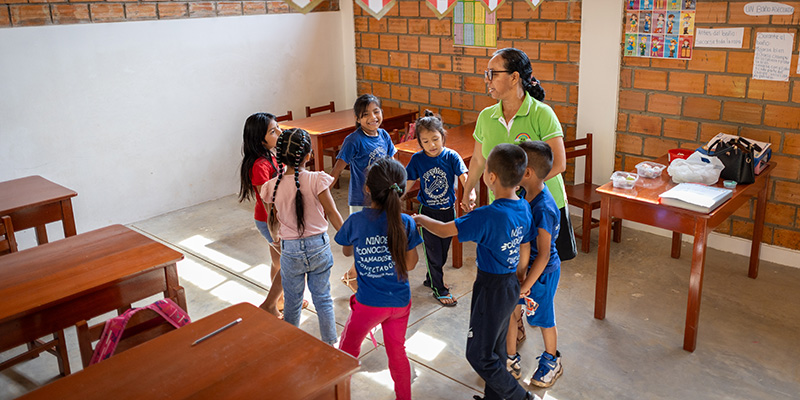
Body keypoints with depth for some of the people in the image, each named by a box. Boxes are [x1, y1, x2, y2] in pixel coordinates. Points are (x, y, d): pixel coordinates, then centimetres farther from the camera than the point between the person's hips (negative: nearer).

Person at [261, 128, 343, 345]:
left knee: (292, 303, 18)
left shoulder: (272, 187, -10)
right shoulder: (316, 180, -16)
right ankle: (330, 344, 28)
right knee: (323, 299, 16)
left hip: (290, 251, 1)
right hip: (319, 246, 0)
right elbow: (332, 213, -10)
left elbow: (273, 222, 3)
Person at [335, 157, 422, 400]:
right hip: (400, 302, 2)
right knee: (397, 352, 23)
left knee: (348, 349, 22)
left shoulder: (355, 222, -17)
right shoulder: (406, 223, -13)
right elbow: (410, 264, -6)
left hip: (368, 303, -2)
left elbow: (346, 251, 3)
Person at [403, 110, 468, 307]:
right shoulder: (418, 159, -11)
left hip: (448, 210, 2)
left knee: (443, 250, 18)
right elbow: (407, 184, -3)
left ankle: (431, 279, 43)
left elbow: (464, 178, -23)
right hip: (427, 212, -1)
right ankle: (439, 289, 23)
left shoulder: (451, 156, -13)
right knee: (433, 252, 6)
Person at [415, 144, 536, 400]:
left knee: (479, 355, 9)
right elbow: (524, 258, 6)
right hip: (511, 287, 8)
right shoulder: (524, 208, -4)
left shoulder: (487, 216, -30)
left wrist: (421, 219, 0)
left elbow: (443, 230, -20)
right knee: (496, 349, 23)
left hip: (491, 290, -8)